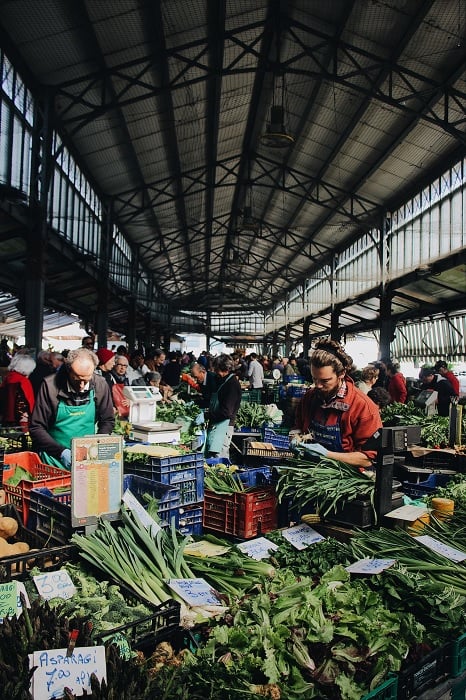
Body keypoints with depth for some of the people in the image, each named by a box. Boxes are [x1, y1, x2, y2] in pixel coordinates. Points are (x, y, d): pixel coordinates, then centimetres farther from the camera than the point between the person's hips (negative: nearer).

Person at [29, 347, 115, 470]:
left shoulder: (100, 385, -2)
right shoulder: (50, 385, -9)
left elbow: (108, 421, 10)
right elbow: (36, 428, -5)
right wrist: (61, 452, -16)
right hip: (54, 460, -2)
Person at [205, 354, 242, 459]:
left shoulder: (233, 384, -14)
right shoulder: (222, 381, 16)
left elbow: (226, 411, -20)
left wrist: (209, 416, -15)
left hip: (223, 425, -10)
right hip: (215, 424, 10)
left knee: (218, 457, -10)